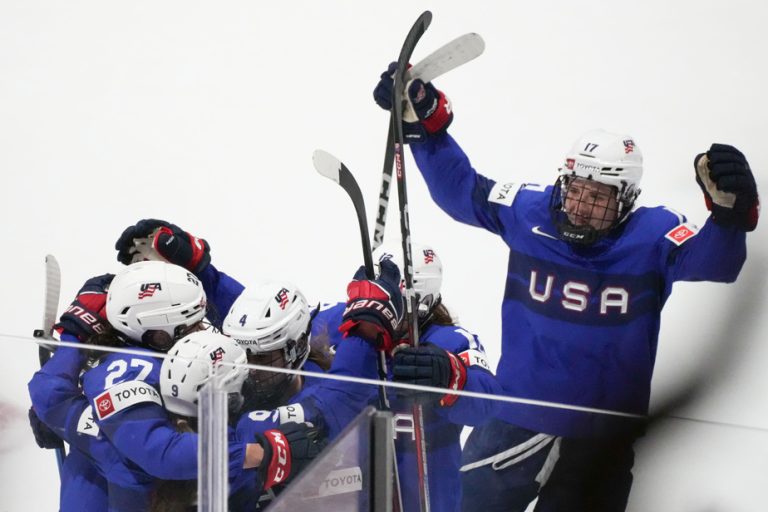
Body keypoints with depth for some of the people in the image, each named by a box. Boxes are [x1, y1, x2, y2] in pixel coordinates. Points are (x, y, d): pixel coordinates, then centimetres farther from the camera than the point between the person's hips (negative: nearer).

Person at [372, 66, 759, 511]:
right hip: (514, 422, 1)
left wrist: (730, 211, -50)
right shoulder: (530, 212, -8)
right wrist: (424, 120, -6)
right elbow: (459, 187, 3)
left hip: (602, 439, -1)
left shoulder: (652, 236, -14)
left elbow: (713, 259, -29)